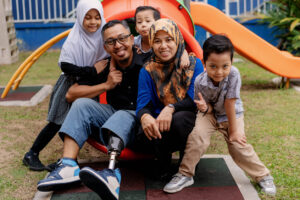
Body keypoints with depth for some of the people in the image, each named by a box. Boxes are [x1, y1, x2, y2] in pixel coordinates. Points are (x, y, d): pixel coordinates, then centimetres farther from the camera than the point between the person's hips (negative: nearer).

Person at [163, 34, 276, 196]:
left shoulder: (233, 74, -32)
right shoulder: (200, 82, -27)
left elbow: (229, 104, -26)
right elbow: (209, 109, -14)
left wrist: (234, 130, -19)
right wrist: (204, 107, -38)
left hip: (232, 114, -1)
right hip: (210, 113, 1)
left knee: (238, 145, -11)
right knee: (197, 136, -21)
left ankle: (263, 176, 9)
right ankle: (185, 174, -7)